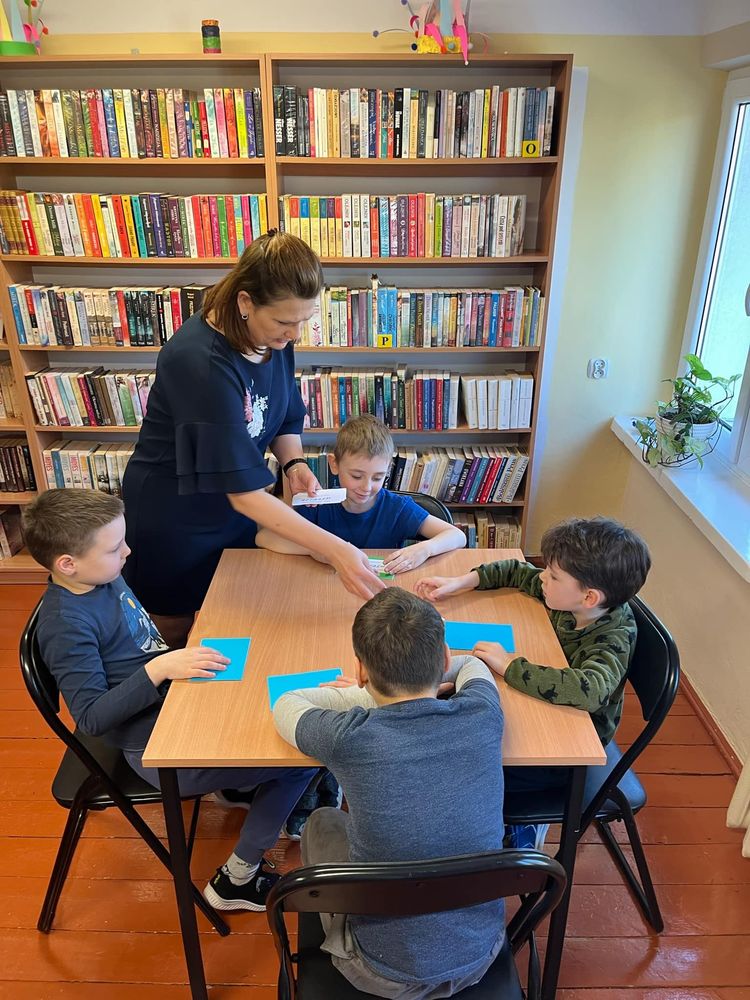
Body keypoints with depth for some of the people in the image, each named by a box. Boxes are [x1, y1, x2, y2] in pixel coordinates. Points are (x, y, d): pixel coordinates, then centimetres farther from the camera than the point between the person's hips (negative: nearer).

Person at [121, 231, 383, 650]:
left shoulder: (274, 339, -11)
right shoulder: (201, 363, -34)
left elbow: (285, 419, 7)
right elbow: (245, 493, -36)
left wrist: (294, 463, -15)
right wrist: (336, 550, -39)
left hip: (236, 509, 6)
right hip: (175, 523, -6)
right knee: (180, 639, 17)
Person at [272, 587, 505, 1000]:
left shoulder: (348, 738, -26)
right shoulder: (482, 715, -18)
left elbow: (285, 706, -3)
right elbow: (472, 665, 8)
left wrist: (365, 692, 3)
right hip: (480, 955, 3)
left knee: (322, 823, 21)